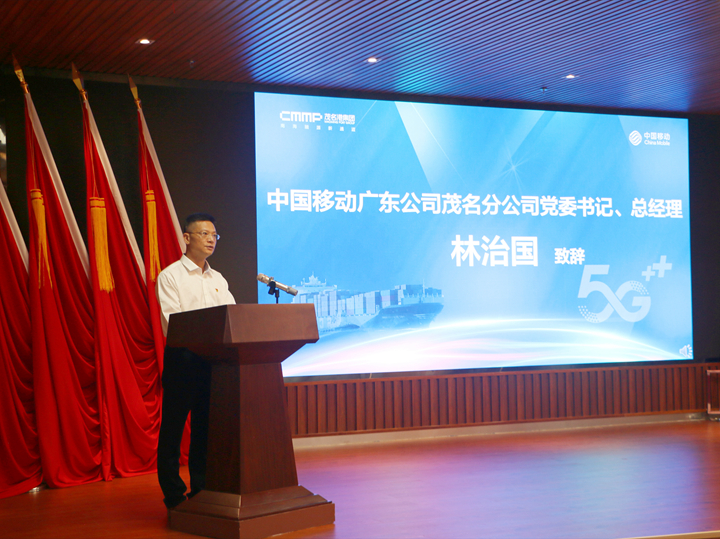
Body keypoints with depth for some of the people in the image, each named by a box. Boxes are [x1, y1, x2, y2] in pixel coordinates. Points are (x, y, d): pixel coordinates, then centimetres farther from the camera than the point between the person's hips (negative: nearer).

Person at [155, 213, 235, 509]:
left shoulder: (218, 280, 18)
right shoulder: (170, 276, -2)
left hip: (213, 358, 6)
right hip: (182, 357, -5)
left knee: (206, 426, 9)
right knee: (173, 426, -1)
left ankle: (202, 489, 17)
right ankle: (174, 494, 7)